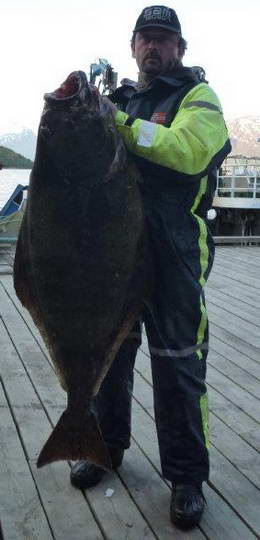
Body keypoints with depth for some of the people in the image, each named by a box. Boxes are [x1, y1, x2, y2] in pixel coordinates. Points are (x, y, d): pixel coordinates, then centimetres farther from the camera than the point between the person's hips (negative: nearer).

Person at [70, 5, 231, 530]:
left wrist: (119, 122, -20)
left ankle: (187, 476, 12)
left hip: (173, 248, -6)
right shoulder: (120, 99, 19)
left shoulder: (198, 96, 0)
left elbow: (188, 150, -21)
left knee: (176, 359, -2)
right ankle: (107, 443, 34)